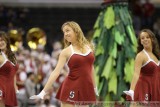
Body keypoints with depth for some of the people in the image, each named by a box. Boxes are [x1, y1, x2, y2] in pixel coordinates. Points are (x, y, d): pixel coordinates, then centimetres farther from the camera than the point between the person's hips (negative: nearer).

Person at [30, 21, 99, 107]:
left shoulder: (89, 47, 7)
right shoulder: (66, 52, -3)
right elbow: (56, 72, -10)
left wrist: (94, 87, 24)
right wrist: (43, 92, -18)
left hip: (86, 88, 3)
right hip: (71, 87, -3)